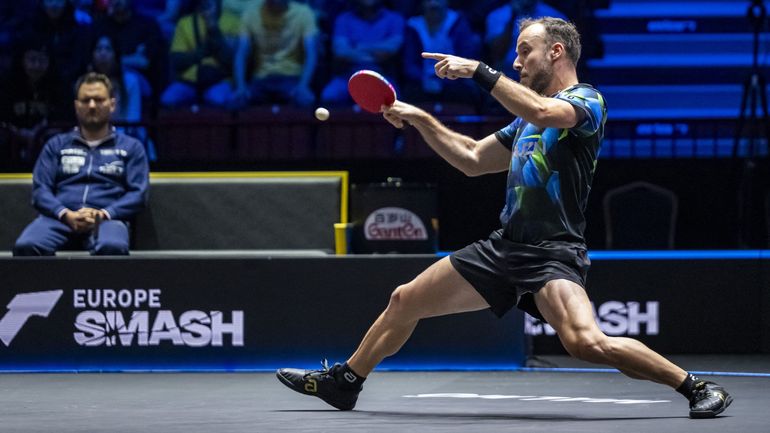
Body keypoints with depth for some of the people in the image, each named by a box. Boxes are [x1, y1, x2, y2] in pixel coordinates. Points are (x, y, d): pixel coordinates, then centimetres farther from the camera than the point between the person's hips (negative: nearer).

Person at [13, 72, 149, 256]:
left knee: (113, 247, -42)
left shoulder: (131, 147, 21)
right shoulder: (56, 145, 24)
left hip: (107, 218, -1)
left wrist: (103, 214, -10)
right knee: (26, 246, -36)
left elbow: (138, 193, 9)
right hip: (60, 218, 1)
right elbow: (40, 189, 13)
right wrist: (66, 214, -9)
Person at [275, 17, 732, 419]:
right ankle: (345, 381, 31)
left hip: (553, 252, -9)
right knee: (405, 301, 13)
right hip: (504, 246, 9)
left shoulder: (587, 100, -6)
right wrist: (419, 119, 22)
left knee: (587, 342, -31)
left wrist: (478, 70, -23)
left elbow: (543, 113, -28)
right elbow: (474, 159, 30)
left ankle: (697, 387, -18)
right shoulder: (529, 114, 22)